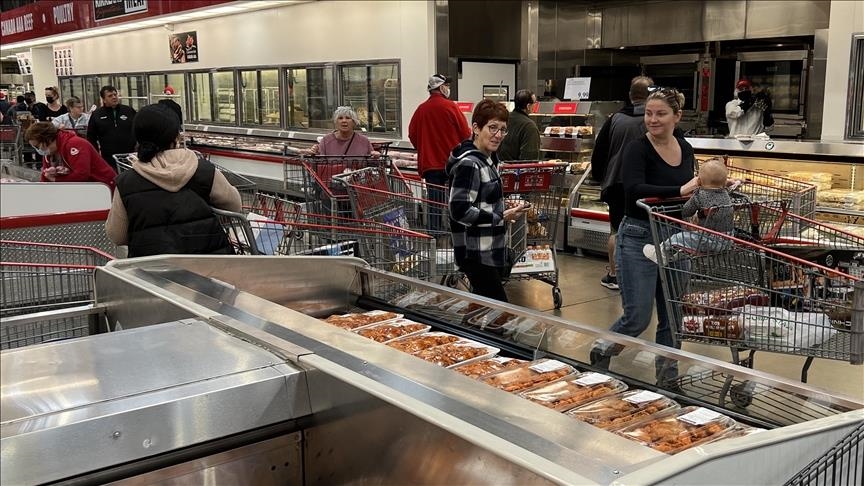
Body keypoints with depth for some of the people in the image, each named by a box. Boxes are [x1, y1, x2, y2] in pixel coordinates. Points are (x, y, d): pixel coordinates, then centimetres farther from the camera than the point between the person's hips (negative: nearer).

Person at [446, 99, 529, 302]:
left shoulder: (489, 159, 13)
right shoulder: (468, 164, -18)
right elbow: (459, 210, -24)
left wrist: (506, 211, 8)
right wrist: (502, 217, -20)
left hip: (492, 252, 10)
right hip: (476, 255, -10)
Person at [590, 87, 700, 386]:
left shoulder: (685, 149, 7)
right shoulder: (637, 149, -13)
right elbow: (635, 190, -30)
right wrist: (680, 191, -35)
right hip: (639, 239, -6)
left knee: (672, 316, 11)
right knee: (638, 316, -3)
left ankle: (667, 378, 26)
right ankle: (602, 352, 26)